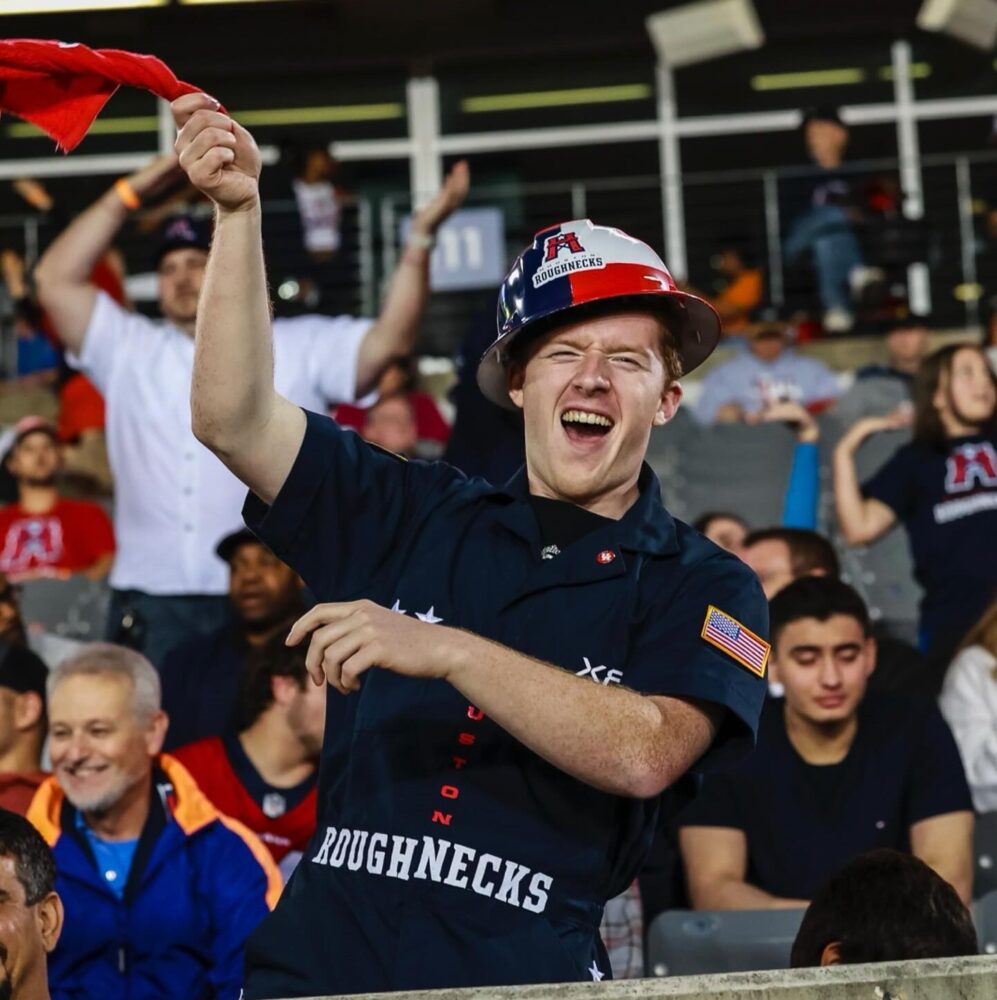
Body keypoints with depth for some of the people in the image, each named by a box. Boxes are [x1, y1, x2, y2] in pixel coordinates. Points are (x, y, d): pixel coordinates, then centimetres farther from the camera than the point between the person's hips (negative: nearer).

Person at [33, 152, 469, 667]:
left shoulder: (300, 348, 12)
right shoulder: (128, 350, 17)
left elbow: (389, 339, 1)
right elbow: (56, 281, 11)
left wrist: (420, 237, -8)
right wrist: (128, 194, 8)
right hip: (151, 602, 2)